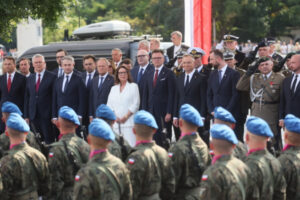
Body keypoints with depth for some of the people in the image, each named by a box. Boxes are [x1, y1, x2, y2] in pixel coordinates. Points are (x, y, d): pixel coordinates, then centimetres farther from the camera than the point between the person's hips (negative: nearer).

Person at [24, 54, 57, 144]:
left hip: (47, 115, -5)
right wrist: (26, 116, 8)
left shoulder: (52, 77, -2)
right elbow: (27, 98, 14)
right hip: (34, 115, 5)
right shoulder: (30, 79, 14)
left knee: (49, 140, -4)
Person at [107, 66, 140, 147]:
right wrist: (114, 117, -3)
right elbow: (109, 105, 14)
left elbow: (136, 104, -1)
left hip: (129, 122, -4)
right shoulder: (113, 88, 20)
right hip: (116, 123, 4)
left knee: (130, 145, -14)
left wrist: (125, 117, -9)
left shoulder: (133, 86, 8)